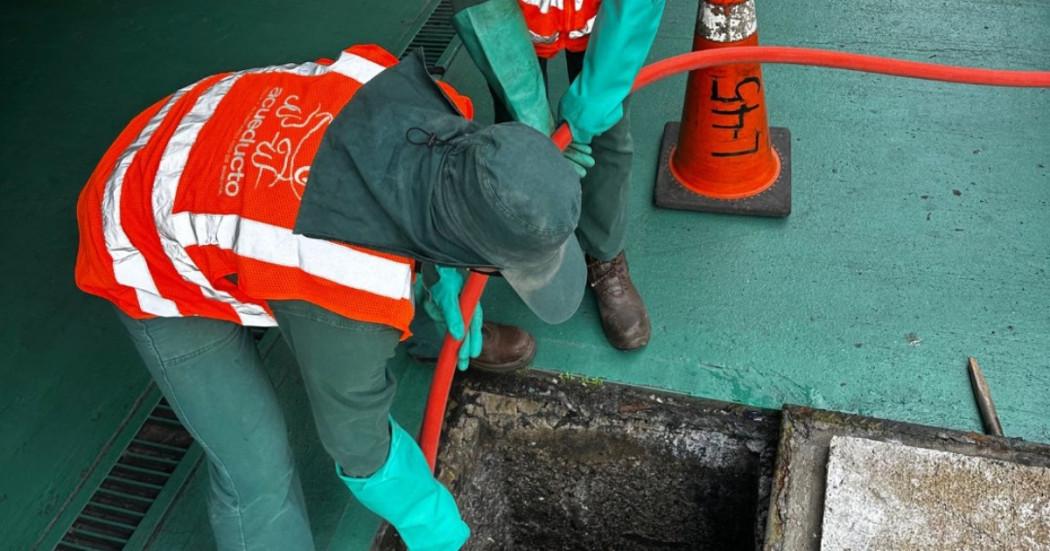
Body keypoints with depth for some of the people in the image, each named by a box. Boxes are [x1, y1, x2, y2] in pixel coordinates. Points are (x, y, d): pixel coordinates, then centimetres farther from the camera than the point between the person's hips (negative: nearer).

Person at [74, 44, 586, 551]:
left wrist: (444, 272, -1)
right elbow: (352, 425, -21)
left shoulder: (437, 108, -26)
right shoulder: (355, 286, -42)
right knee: (256, 465, -2)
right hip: (156, 260, -6)